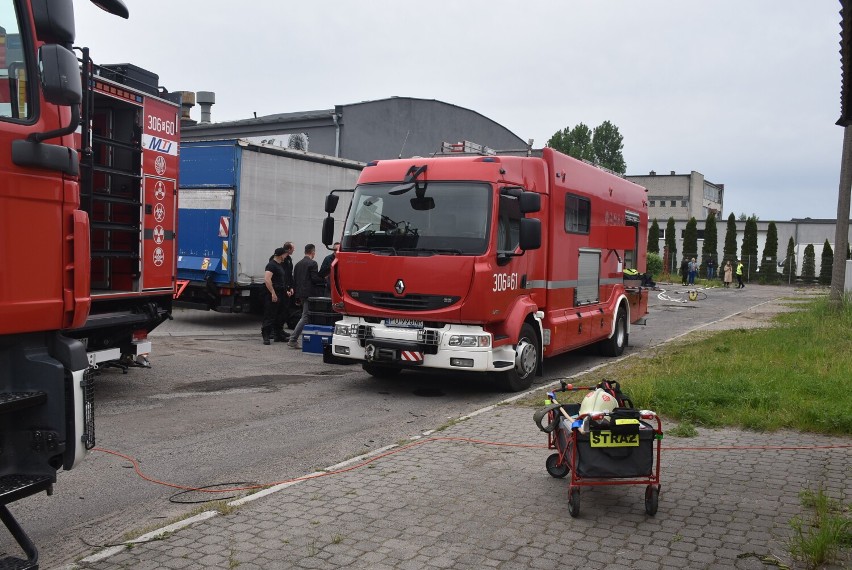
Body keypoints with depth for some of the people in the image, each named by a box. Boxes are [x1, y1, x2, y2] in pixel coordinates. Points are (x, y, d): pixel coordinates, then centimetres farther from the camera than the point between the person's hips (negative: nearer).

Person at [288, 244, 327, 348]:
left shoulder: (298, 264, 12)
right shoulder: (312, 263, -11)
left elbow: (294, 279, 12)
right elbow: (315, 279, -18)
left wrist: (297, 295, 16)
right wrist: (324, 280, -1)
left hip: (301, 293, 8)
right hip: (309, 294, -8)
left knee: (307, 316, 17)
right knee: (305, 317, -6)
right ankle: (293, 340, -11)